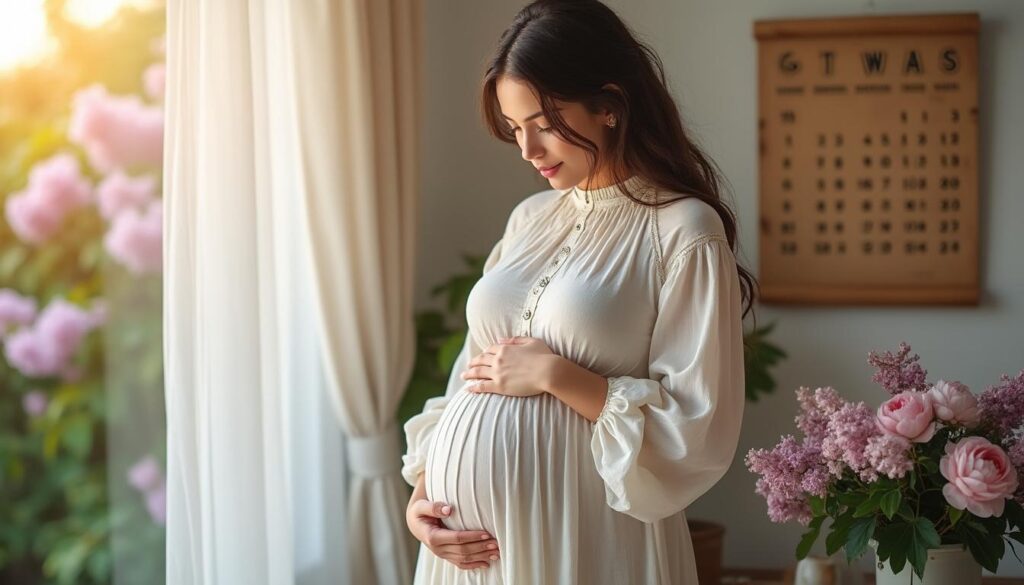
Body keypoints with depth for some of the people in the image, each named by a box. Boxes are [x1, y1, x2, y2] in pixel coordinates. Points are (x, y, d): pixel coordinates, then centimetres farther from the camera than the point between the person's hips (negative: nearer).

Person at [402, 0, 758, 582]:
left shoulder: (682, 230, -9)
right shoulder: (530, 218, 9)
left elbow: (698, 427, -12)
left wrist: (555, 373, -15)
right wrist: (422, 488, 2)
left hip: (579, 534, -5)